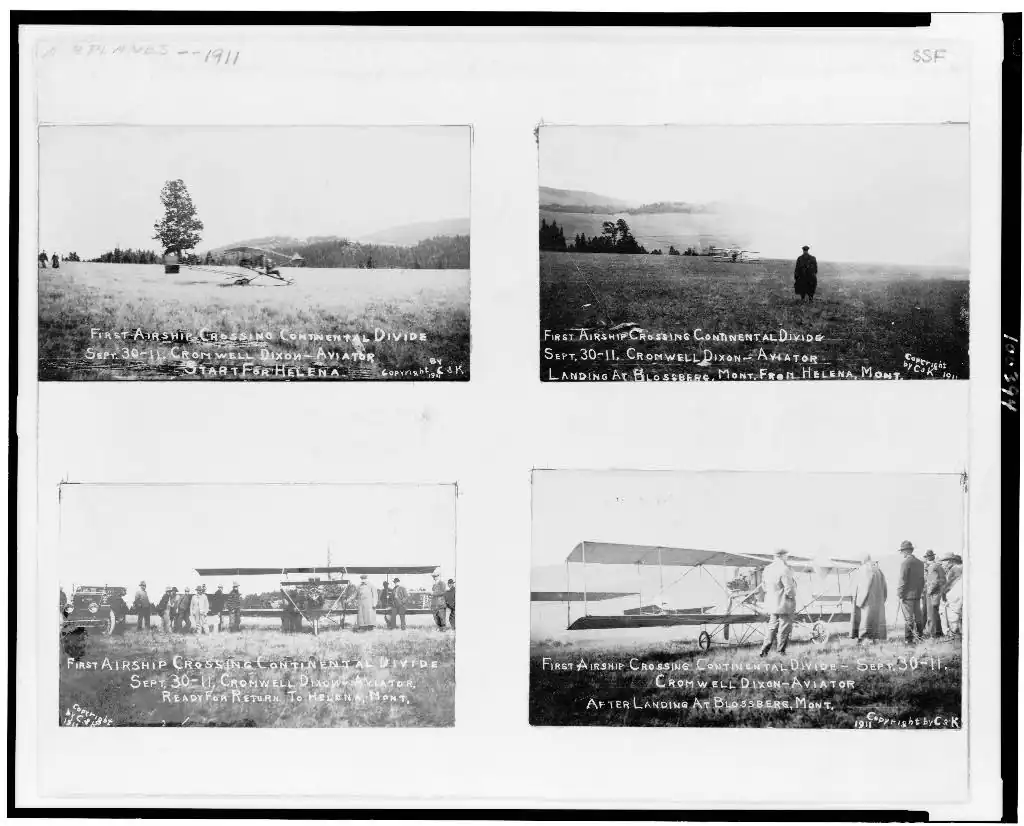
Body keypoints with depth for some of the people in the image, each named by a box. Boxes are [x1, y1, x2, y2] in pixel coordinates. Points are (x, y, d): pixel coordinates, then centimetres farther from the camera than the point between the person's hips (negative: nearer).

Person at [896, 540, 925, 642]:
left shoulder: (905, 562, -13)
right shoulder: (920, 563, 10)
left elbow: (903, 580, -15)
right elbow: (922, 580, 15)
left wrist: (899, 594, -10)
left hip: (907, 595, -7)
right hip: (917, 595, 7)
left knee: (908, 618, -4)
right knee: (917, 617, 13)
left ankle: (909, 639, -4)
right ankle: (918, 637, 19)